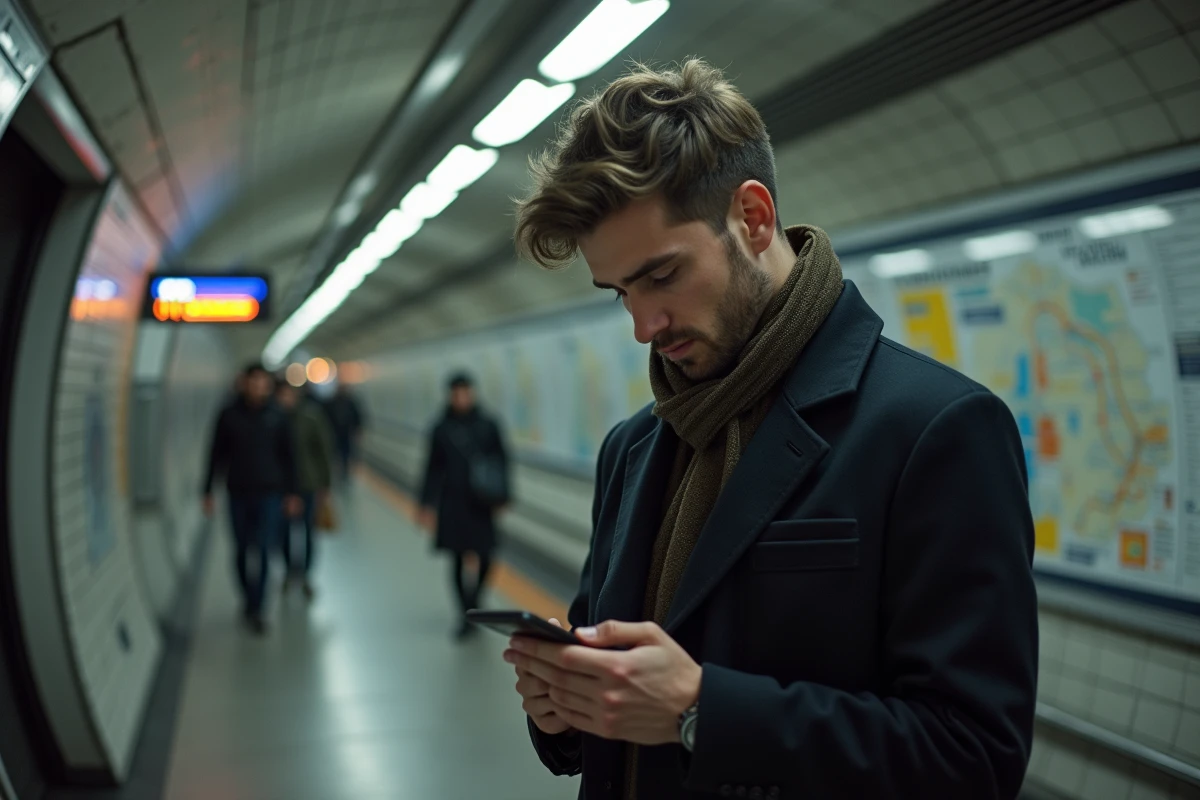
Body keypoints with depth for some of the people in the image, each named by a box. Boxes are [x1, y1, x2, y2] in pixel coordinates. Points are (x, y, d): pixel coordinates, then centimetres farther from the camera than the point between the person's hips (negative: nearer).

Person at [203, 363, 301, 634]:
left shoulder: (276, 417, 1)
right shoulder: (229, 415, 0)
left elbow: (287, 456, 7)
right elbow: (216, 455, 4)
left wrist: (291, 493, 6)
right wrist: (208, 491, 3)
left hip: (269, 493, -1)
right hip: (238, 493, 1)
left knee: (263, 551, -8)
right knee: (242, 551, 11)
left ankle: (256, 608, -4)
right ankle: (249, 599, 29)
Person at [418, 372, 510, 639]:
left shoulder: (488, 425, 0)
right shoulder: (441, 429, 3)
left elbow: (501, 460, 3)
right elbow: (433, 469, 5)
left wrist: (500, 493, -10)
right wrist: (427, 505, 1)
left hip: (482, 502, 0)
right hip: (453, 502, 0)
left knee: (484, 558, 1)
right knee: (459, 559, -1)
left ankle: (475, 597, 31)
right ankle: (467, 614, 11)